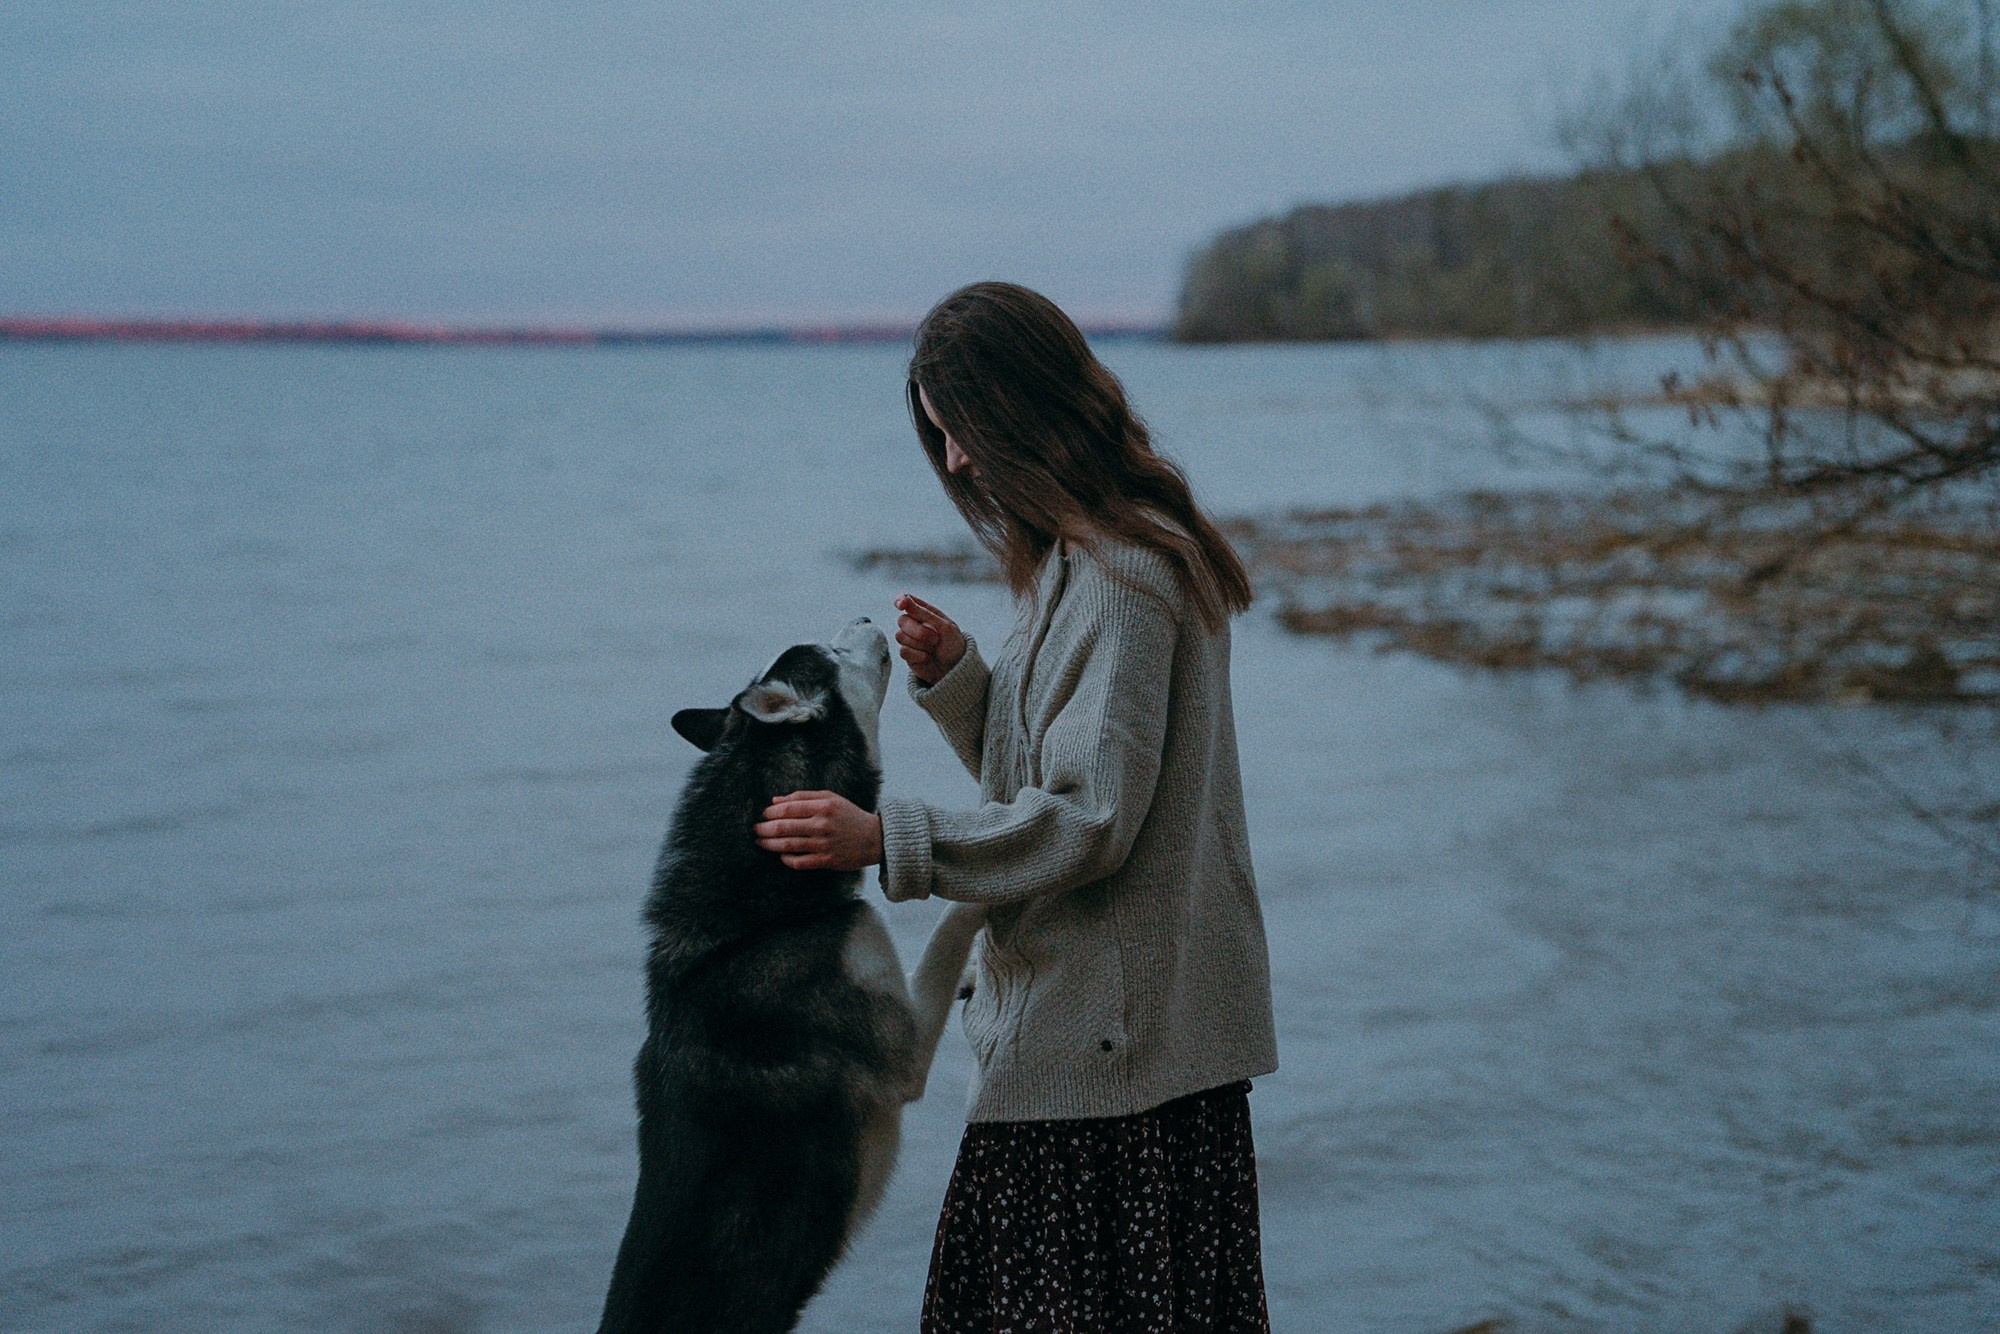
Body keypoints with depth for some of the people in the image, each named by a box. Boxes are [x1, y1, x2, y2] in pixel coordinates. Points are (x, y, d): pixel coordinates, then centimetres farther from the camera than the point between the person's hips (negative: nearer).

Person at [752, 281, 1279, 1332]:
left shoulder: (1117, 576, -17)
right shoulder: (1083, 556, 16)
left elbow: (1089, 821, -22)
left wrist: (887, 840, -23)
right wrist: (954, 676, 1)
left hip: (1112, 1038, -10)